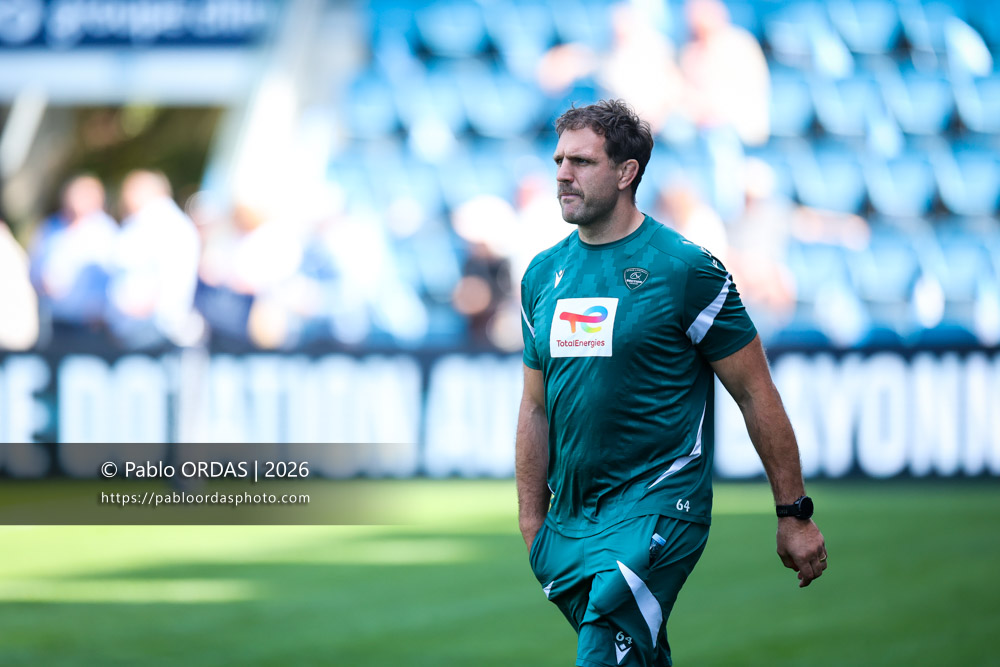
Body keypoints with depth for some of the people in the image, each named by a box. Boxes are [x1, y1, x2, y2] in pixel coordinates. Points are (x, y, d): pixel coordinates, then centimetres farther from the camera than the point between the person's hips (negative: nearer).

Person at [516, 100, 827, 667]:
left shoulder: (686, 269, -8)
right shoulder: (544, 274, 9)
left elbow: (758, 396, -4)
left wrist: (795, 515, -4)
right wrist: (531, 523, 12)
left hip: (658, 508, -6)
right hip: (569, 520, 6)